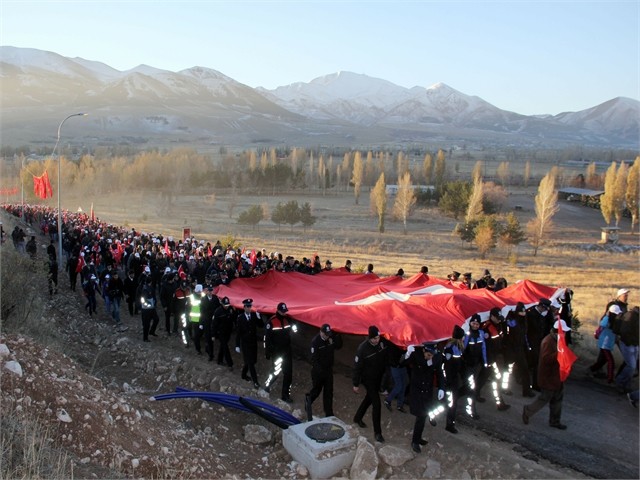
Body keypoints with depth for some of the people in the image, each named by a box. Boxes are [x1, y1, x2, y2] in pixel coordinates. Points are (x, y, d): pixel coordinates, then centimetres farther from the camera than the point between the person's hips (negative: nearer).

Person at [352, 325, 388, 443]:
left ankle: (357, 418, 44)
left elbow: (386, 357, 6)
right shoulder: (363, 348, -26)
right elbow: (357, 367, -18)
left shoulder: (382, 343, -13)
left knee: (369, 398, 22)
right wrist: (356, 384, -14)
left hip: (379, 377, 6)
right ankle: (377, 432, 4)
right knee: (376, 403, -8)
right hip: (368, 379, -6)